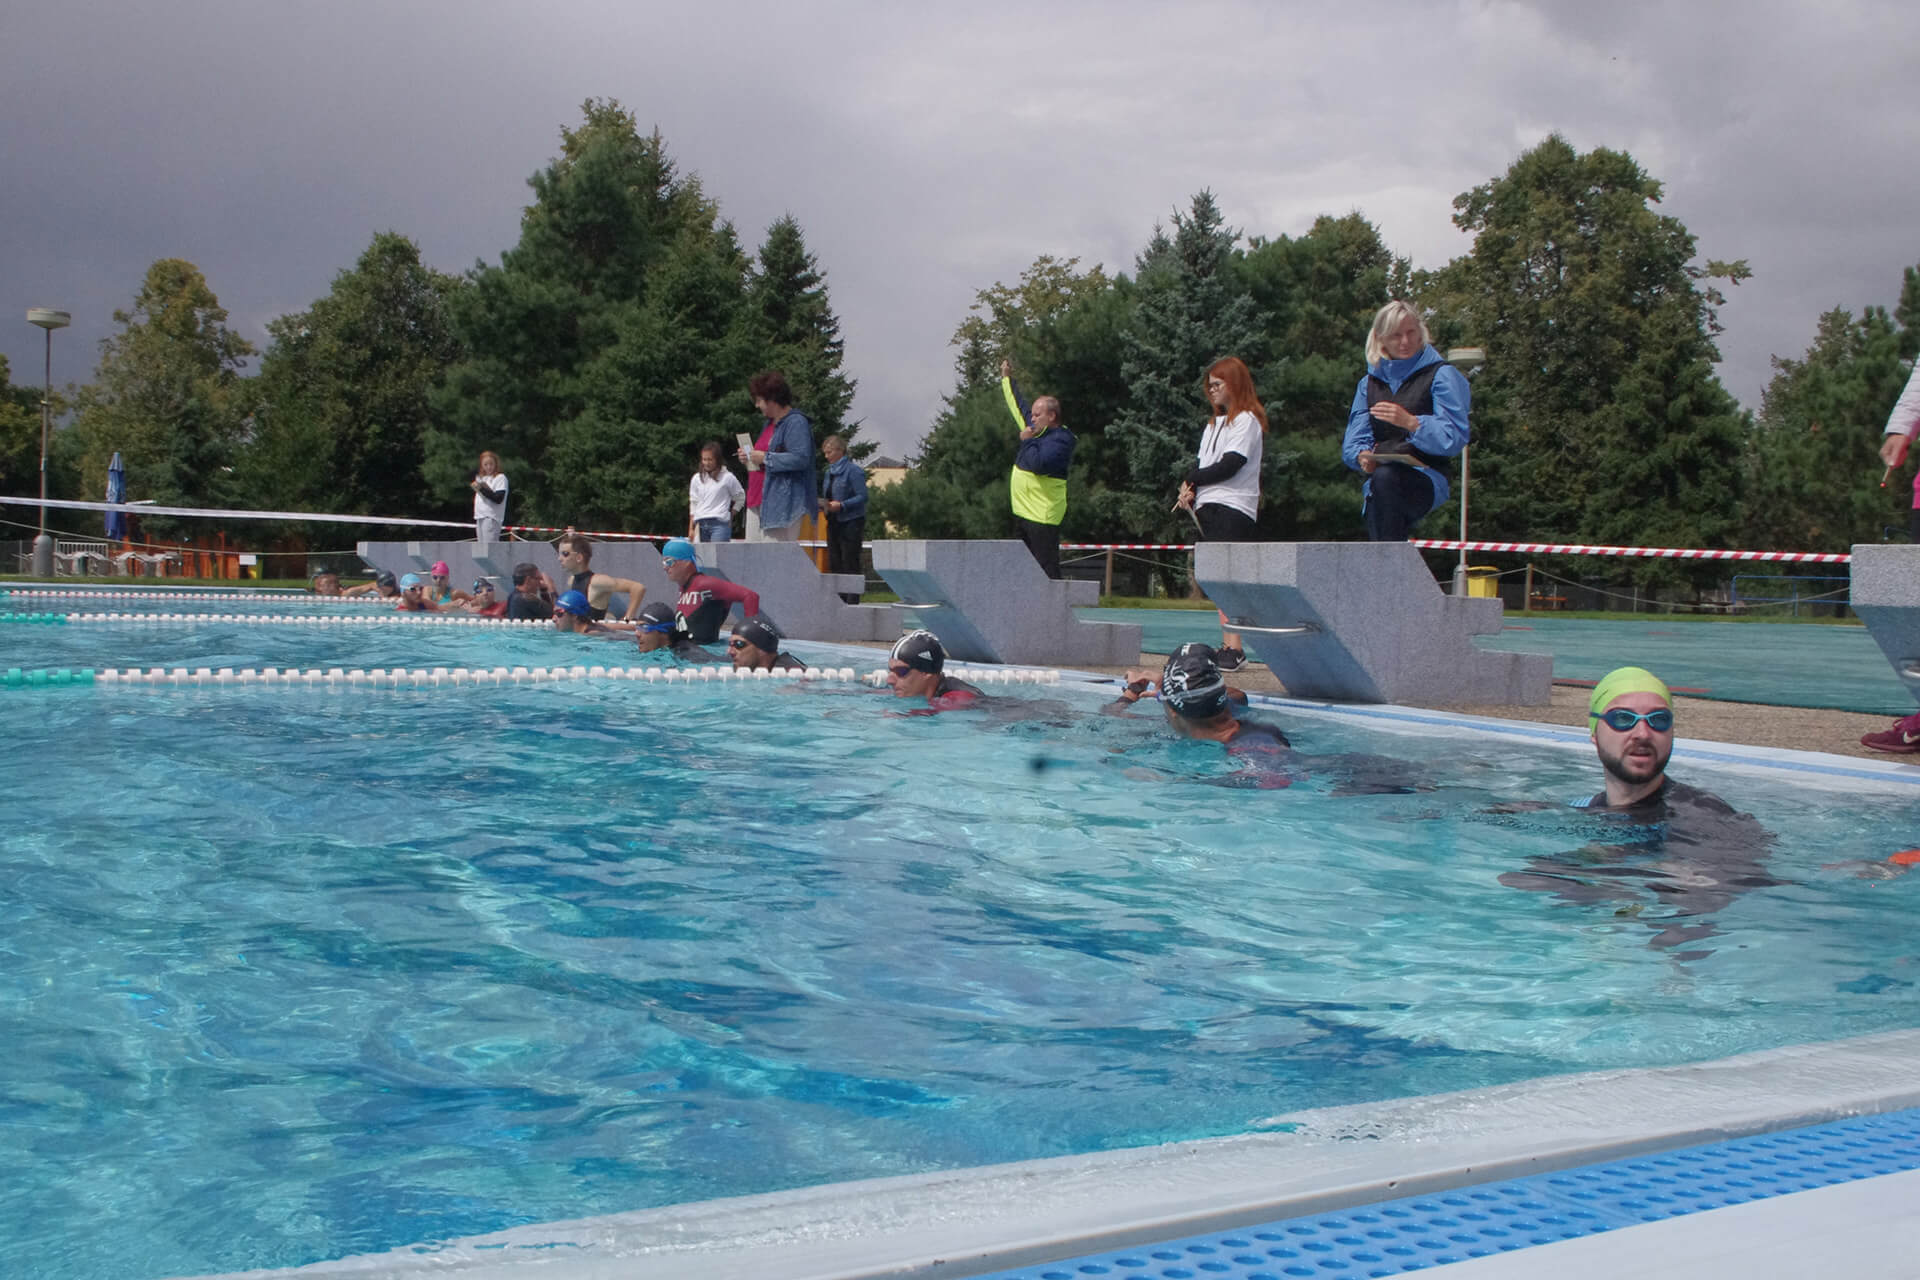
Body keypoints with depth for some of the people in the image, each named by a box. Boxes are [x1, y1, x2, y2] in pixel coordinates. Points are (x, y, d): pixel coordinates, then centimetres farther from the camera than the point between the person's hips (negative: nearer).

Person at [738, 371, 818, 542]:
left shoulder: (796, 422, -10)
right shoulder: (771, 423, 22)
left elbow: (801, 458, -22)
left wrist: (765, 458, -16)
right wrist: (750, 457, 12)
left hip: (783, 505, -10)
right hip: (760, 501, 10)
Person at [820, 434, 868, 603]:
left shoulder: (853, 470, -10)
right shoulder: (830, 471, 15)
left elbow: (862, 497, -16)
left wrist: (841, 505, -24)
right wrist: (822, 504, 2)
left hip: (851, 522, -8)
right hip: (834, 522, 8)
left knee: (850, 562, -6)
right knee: (834, 562, 8)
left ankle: (852, 601, -4)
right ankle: (840, 600, 14)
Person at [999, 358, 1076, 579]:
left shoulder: (1059, 440, -14)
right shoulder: (1037, 429, 13)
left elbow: (1038, 464, -29)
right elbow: (1018, 406, 29)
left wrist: (1027, 441, -13)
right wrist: (1007, 378, 37)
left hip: (1043, 516, -10)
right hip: (1023, 512, 10)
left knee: (1047, 570, -12)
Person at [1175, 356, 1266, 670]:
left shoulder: (1246, 420, -4)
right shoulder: (1216, 423, 24)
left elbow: (1229, 465, -13)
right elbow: (1202, 463, 19)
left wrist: (1192, 480, -3)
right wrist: (1189, 488, -2)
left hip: (1234, 507, -9)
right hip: (1208, 507, 9)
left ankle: (1234, 649, -23)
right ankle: (1226, 646, 6)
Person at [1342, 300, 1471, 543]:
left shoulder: (1441, 375, 4)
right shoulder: (1369, 383, 20)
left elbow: (1455, 438, -8)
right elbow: (1353, 442, 14)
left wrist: (1411, 422, -25)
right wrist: (1362, 457, -11)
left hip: (1428, 479, -4)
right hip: (1380, 487, 4)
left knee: (1385, 476, -36)